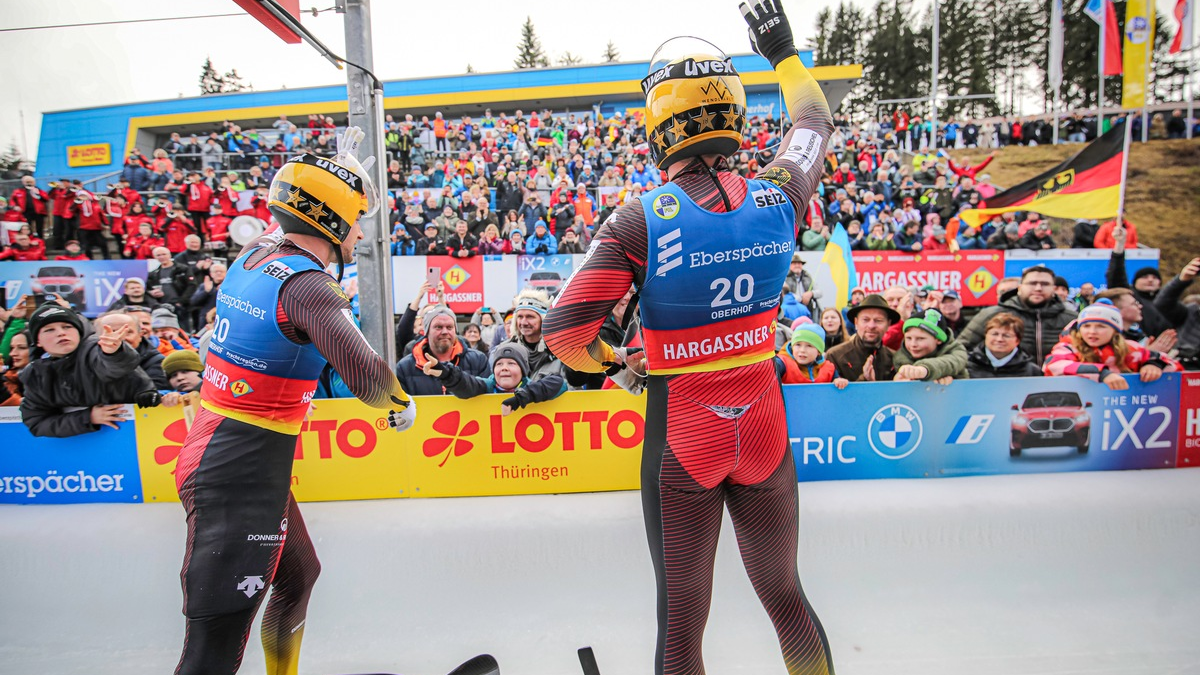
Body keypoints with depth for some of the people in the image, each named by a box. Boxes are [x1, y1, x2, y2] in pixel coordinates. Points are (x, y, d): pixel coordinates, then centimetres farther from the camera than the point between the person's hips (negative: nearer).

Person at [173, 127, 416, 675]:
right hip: (243, 473, -10)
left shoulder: (253, 255, 5)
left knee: (297, 574, 26)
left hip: (211, 452, 10)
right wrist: (401, 406, -9)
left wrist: (337, 167, 36)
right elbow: (367, 377, -32)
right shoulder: (307, 285, -21)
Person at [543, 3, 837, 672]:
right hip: (764, 428, 4)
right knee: (786, 595, 24)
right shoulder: (778, 198, -5)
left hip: (681, 436, -3)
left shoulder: (641, 219, -16)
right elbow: (815, 124, 17)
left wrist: (610, 360, 4)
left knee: (682, 619, 13)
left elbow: (566, 330, -17)